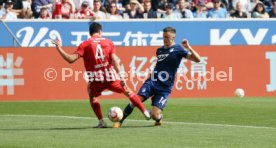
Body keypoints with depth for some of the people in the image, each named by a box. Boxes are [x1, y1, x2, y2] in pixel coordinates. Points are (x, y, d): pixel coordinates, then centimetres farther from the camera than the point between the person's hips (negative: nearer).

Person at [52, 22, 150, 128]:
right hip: (111, 78, 1)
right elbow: (114, 60, -4)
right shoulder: (108, 42, 6)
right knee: (128, 92, 19)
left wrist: (59, 49, 2)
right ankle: (145, 113, 21)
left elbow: (71, 59, -9)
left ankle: (101, 121, 13)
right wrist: (120, 77, -7)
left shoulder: (85, 45, 0)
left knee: (92, 96, 26)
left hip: (96, 80, -1)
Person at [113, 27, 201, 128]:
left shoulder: (178, 50, -3)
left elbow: (197, 59, -12)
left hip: (164, 88, -4)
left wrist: (188, 48, -25)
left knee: (155, 115, -14)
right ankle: (119, 121, -12)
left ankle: (159, 118, 23)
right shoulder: (160, 50, 15)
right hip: (152, 82, 4)